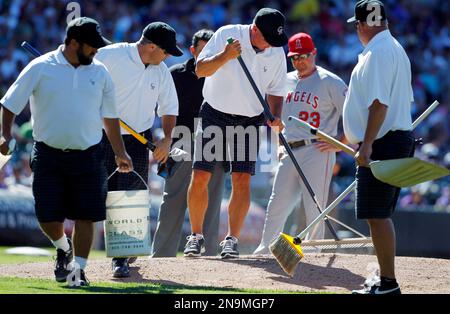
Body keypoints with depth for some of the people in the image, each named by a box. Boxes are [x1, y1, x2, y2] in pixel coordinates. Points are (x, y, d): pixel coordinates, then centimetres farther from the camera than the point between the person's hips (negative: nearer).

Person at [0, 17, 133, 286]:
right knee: (48, 216, -3)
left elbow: (110, 116, 16)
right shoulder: (40, 68, -2)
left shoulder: (100, 72, 7)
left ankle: (79, 269, 6)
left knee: (86, 215, -4)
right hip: (48, 155, -2)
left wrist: (120, 153, 16)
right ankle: (63, 248, 27)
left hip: (88, 156, 2)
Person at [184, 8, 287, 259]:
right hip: (215, 113, -1)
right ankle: (196, 235, 10)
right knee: (200, 177, -4)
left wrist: (275, 117, -12)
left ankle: (232, 239, -2)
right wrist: (225, 56, -32)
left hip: (250, 120, 2)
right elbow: (201, 69, -15)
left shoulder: (276, 53, -3)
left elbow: (275, 92, 7)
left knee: (242, 180, -8)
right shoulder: (227, 35, -12)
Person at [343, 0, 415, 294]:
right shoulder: (396, 49, 18)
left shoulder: (378, 52, -14)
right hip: (399, 139, 11)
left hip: (383, 144, -11)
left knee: (377, 214, -10)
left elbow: (380, 103, -22)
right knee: (380, 214, 15)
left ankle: (389, 283, -11)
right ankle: (386, 281, 19)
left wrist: (367, 146, -25)